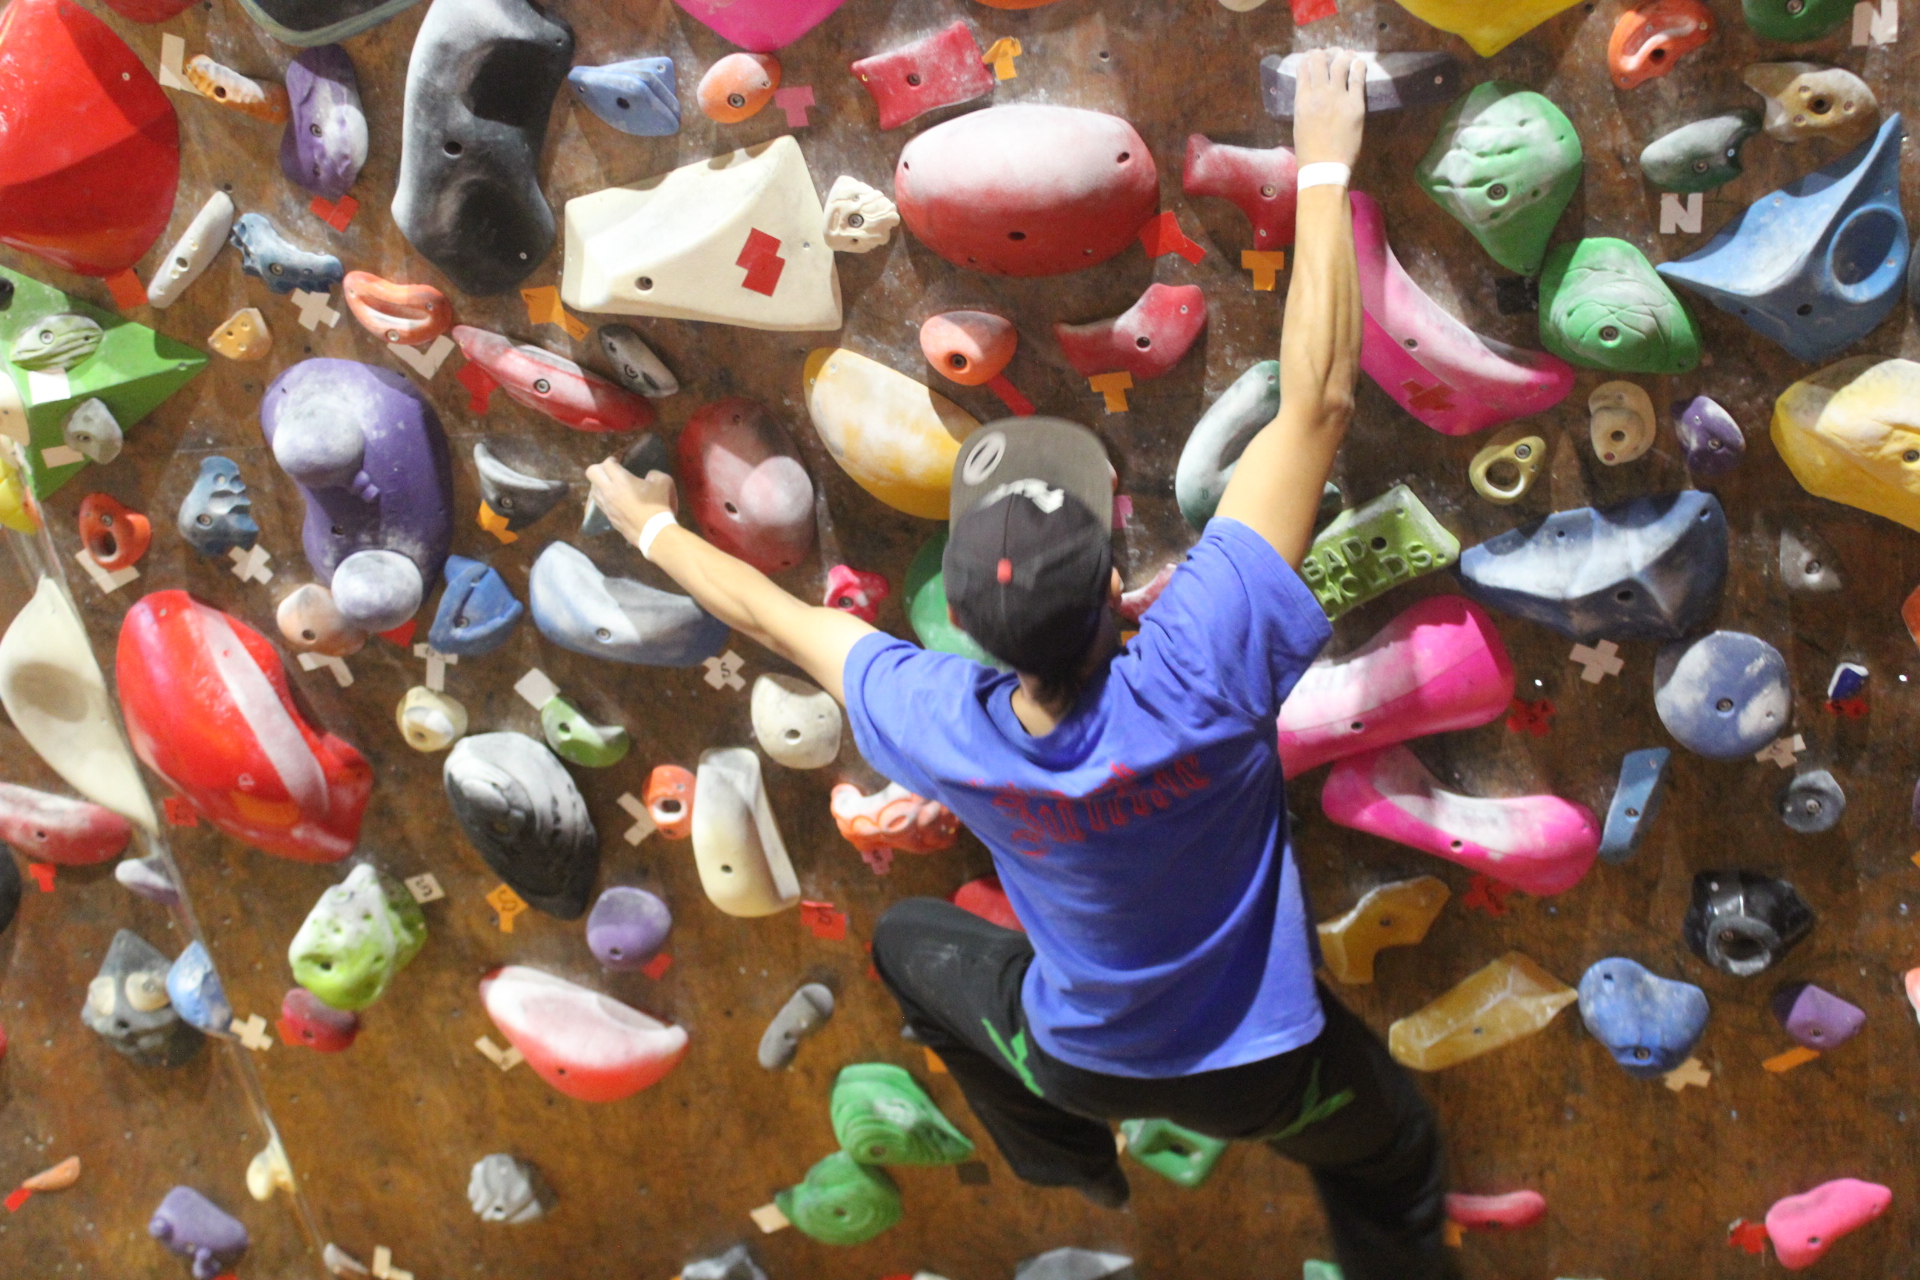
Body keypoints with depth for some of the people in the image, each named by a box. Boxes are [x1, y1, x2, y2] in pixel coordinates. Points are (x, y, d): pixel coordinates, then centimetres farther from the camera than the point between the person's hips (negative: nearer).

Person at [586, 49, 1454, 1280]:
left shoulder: (939, 727, -30)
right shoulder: (1197, 674, -40)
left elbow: (772, 611, -11)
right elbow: (1318, 402, -39)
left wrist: (649, 525, 7)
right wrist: (1326, 163, -31)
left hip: (1082, 1058, 2)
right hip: (1259, 1068, -2)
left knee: (909, 939, 32)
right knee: (1395, 1162, 29)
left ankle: (1068, 1159, 53)